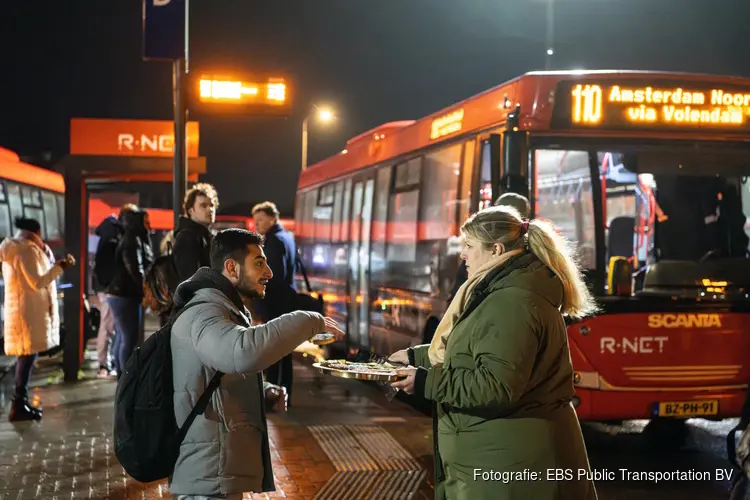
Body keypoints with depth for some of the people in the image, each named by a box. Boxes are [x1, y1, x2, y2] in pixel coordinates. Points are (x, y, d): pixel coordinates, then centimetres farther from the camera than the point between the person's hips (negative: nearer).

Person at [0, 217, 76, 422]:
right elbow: (37, 282, -19)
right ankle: (18, 406, -6)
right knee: (28, 355, -7)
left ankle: (21, 401, 20)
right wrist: (60, 267, -14)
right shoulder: (26, 250, -15)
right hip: (29, 311, -10)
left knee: (26, 356, 15)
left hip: (22, 309, 10)